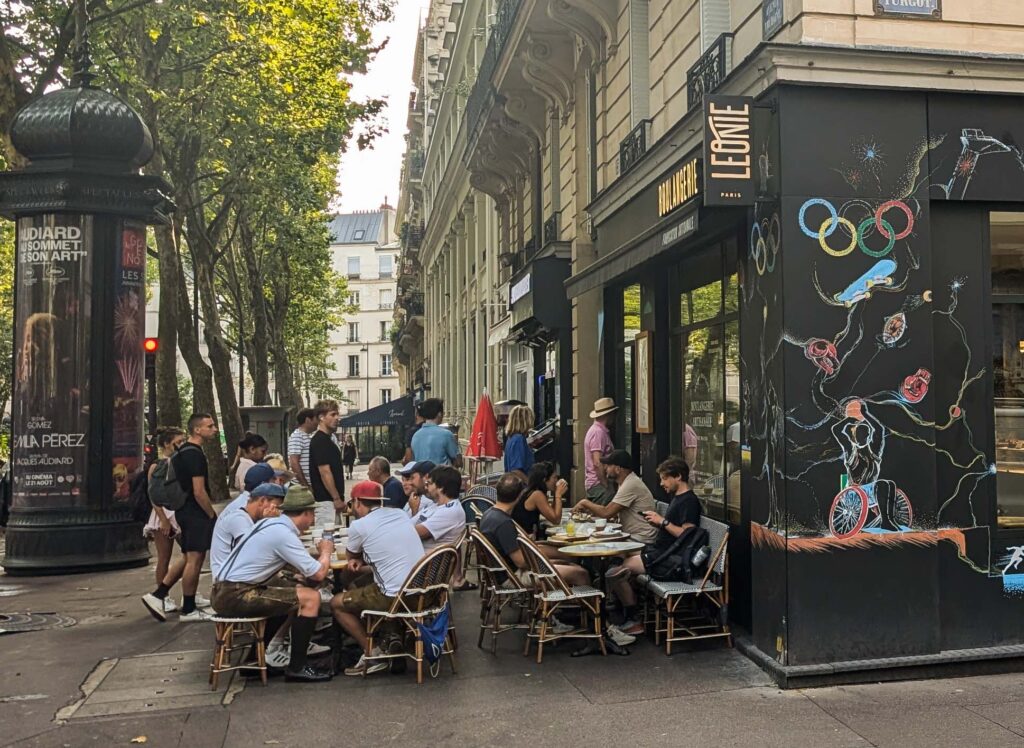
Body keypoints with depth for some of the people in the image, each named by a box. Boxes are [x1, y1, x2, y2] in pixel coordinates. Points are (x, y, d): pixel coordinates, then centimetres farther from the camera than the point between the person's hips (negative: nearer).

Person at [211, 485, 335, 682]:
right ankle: (297, 667, -1)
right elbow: (318, 573, -17)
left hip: (224, 592, 10)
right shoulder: (284, 534, -16)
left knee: (290, 596, 25)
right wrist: (326, 552, 5)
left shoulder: (271, 523, 12)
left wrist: (317, 554, 8)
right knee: (311, 597, -11)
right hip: (235, 596, -10)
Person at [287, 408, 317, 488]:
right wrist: (306, 486, -20)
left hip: (310, 486, 9)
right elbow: (294, 463, -20)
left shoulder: (308, 436, 16)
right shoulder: (297, 436, -13)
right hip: (300, 487, -9)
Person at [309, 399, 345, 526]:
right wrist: (337, 499, -19)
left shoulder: (328, 439, 16)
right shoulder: (320, 441, -14)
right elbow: (325, 472, -20)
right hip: (325, 500, -10)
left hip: (331, 500, 10)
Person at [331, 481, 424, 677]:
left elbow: (349, 555, 14)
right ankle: (394, 639, 16)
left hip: (397, 597, -7)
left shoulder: (359, 525, -7)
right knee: (360, 590, 32)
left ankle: (372, 653, 10)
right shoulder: (400, 514, 11)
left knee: (336, 603, 14)